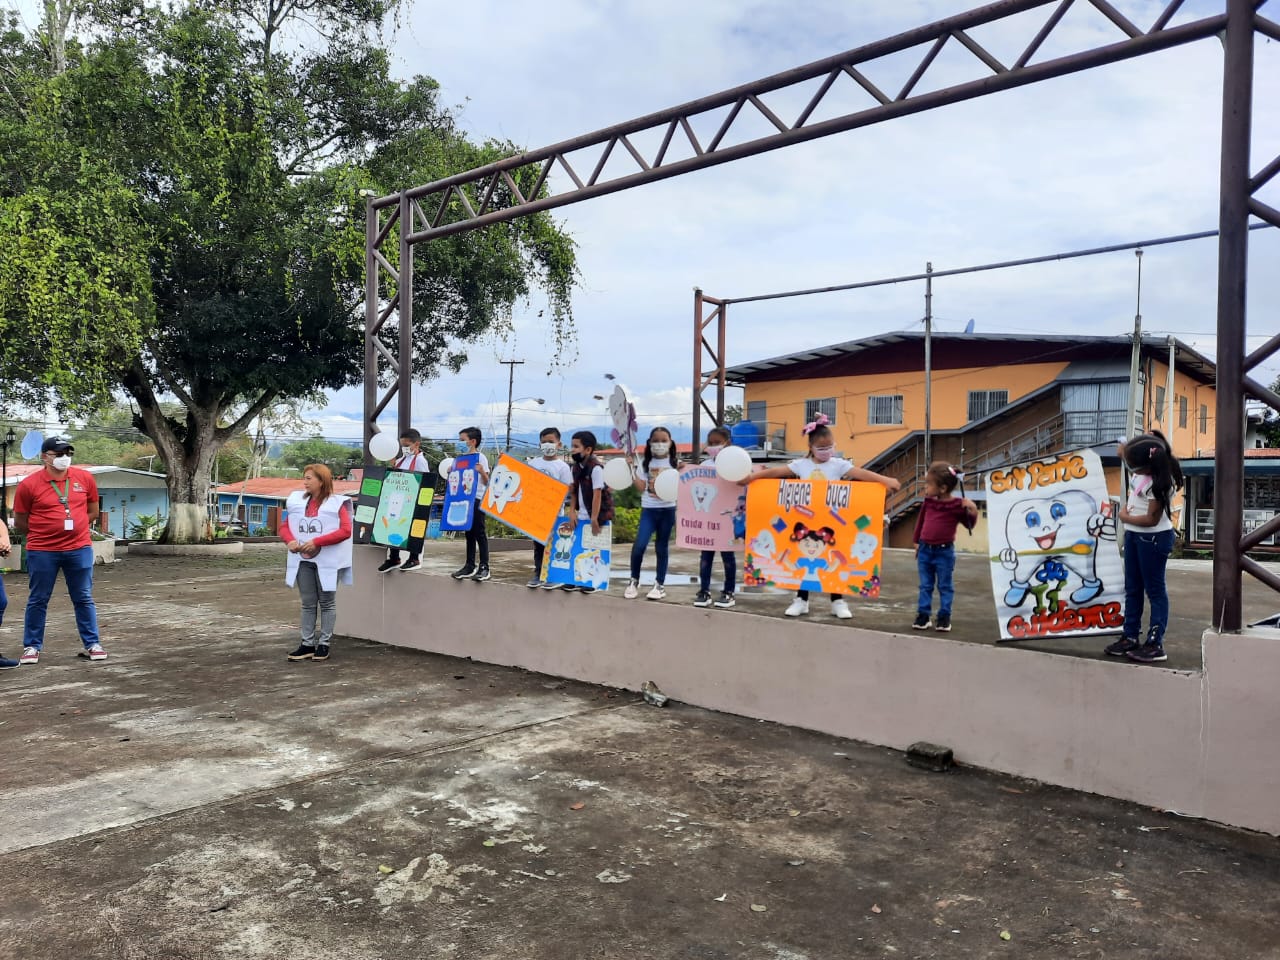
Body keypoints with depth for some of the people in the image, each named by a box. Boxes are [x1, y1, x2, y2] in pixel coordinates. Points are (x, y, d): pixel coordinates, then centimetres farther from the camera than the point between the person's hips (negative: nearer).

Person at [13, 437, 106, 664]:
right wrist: (44, 532, 5)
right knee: (38, 600, 8)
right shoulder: (29, 484, -6)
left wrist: (74, 527, 7)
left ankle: (92, 644, 13)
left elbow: (93, 512, 14)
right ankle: (31, 647, 19)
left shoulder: (85, 478, 2)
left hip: (79, 549, 2)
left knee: (84, 599, 7)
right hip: (42, 552, -2)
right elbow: (20, 524, 1)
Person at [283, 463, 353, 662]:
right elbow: (285, 526, 12)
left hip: (328, 560, -5)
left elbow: (345, 531, -15)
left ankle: (324, 644, 13)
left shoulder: (337, 503, -7)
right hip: (303, 560, 5)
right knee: (308, 603, 10)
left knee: (327, 602, 5)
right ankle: (307, 644, 16)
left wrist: (316, 542, -21)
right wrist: (290, 541, -10)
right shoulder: (297, 501, 9)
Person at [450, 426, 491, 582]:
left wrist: (482, 471, -28)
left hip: (477, 500, -7)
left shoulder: (480, 458, -8)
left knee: (479, 533, -4)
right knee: (469, 533, 11)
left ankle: (484, 567, -1)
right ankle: (470, 566, 17)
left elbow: (486, 482, -11)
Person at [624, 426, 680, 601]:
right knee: (639, 545, -12)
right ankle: (634, 581, 6)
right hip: (648, 509, 0)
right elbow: (641, 487, 3)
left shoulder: (675, 464, 4)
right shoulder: (645, 463, 5)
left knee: (662, 548, 6)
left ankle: (660, 585, 16)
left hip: (667, 510, 0)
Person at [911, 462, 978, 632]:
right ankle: (923, 615, 16)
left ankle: (944, 617, 14)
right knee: (925, 585, 10)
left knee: (945, 586, 7)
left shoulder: (957, 505, -10)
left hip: (944, 552, -4)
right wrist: (916, 541, 17)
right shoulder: (928, 501, 3)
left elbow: (969, 525, -5)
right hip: (925, 550, 4)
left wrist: (972, 511, -22)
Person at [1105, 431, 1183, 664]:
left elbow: (1152, 519, -23)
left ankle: (1155, 644, 6)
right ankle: (1131, 637, 23)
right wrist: (1123, 450, 2)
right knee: (1132, 588, 14)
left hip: (1154, 538, -9)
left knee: (1154, 590, -1)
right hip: (1134, 534, 9)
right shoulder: (1147, 465, -5)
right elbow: (1127, 453, 20)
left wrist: (1125, 517, -10)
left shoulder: (1159, 482, -27)